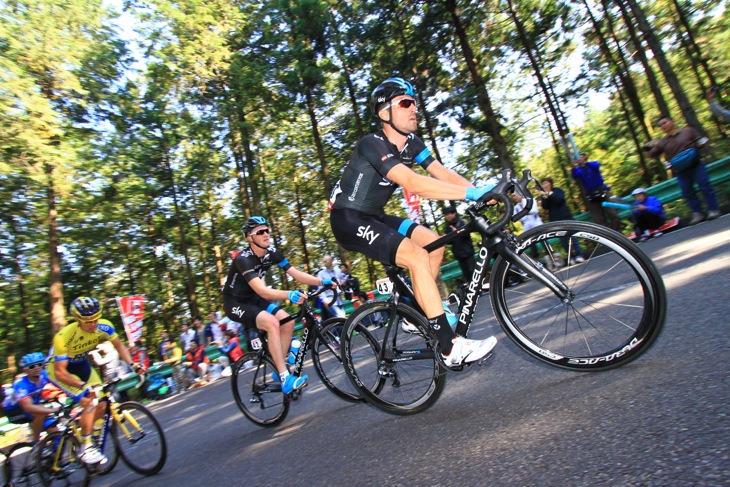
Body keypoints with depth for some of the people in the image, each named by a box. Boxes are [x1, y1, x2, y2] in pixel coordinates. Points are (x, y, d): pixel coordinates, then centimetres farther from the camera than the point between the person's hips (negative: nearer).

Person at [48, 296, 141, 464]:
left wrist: (132, 364, -23)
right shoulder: (63, 337, -35)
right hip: (61, 369, -5)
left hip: (81, 365, 5)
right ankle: (85, 448, -6)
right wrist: (83, 386, -45)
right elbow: (60, 372, -33)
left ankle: (82, 435, 18)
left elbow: (119, 345, -9)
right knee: (89, 403, -21)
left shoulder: (104, 327, -24)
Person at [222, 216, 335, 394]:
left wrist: (322, 281, -24)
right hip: (235, 303, -7)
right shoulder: (243, 259, -28)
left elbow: (296, 274, -11)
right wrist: (289, 294, -56)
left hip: (253, 299, 7)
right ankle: (285, 377, -25)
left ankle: (278, 369, 4)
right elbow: (262, 291, -40)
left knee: (288, 322, -11)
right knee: (271, 322, -30)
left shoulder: (272, 252, -8)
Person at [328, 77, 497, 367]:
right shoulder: (373, 145, -22)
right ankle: (451, 348, -20)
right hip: (349, 220, -9)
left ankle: (419, 313, 11)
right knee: (416, 256, -24)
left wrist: (484, 193, -17)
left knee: (434, 243, -3)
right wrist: (473, 193, -39)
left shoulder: (411, 143, 4)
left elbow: (444, 175, -4)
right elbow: (414, 184, -37)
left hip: (374, 217, 9)